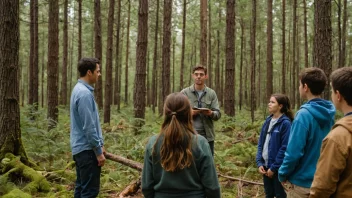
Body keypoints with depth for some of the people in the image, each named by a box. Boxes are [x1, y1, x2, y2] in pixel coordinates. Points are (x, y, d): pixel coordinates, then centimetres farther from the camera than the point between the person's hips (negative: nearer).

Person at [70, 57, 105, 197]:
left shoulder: (80, 90, 13)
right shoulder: (84, 93, -19)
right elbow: (89, 127, -21)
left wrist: (100, 143, 19)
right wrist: (98, 151, -16)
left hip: (80, 148, 10)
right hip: (87, 149, -10)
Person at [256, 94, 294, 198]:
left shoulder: (285, 123, -15)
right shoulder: (268, 121, 6)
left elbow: (285, 148, -18)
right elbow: (261, 143, 9)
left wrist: (274, 167, -16)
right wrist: (259, 162, -2)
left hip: (278, 168, -6)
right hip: (265, 166, 6)